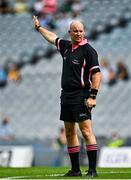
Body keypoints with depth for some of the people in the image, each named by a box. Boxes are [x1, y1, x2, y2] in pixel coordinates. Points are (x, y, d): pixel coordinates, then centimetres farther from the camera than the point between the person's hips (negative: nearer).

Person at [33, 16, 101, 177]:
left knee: (86, 131, -13)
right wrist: (39, 27, 45)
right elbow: (53, 38, 32)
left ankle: (92, 170, -15)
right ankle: (75, 169, 16)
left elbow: (96, 74, -13)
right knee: (70, 133, 10)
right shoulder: (66, 46, 12)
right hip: (66, 96, 8)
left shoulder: (88, 50, -9)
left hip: (81, 96, -8)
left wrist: (92, 96, -19)